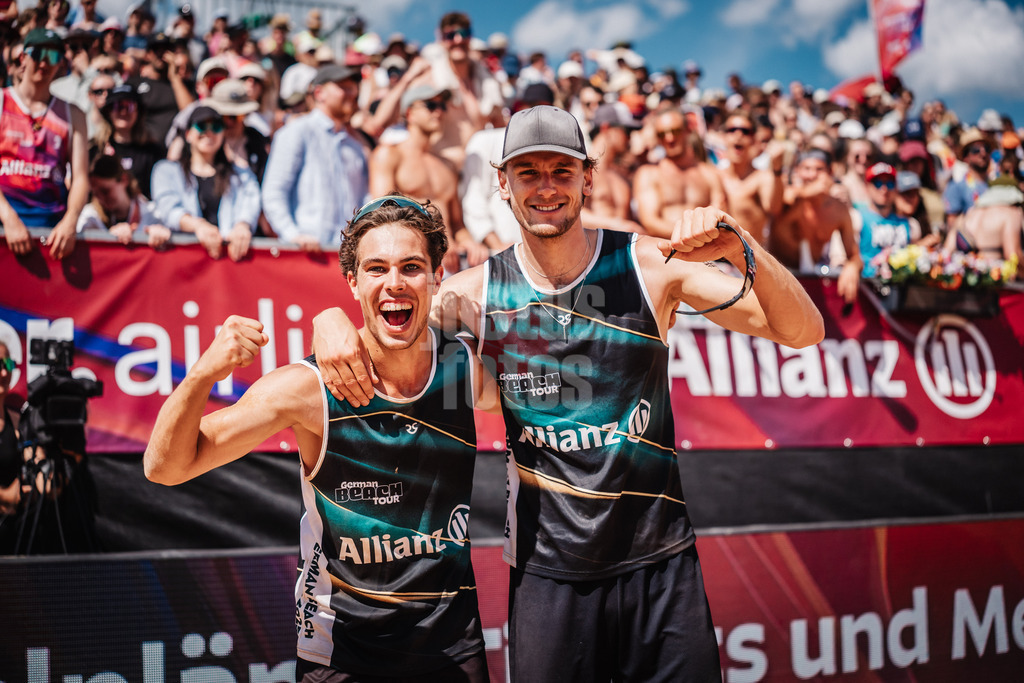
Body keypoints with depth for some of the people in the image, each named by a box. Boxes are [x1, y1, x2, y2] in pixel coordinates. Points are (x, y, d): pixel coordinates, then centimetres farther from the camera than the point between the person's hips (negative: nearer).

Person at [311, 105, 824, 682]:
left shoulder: (650, 264, -6)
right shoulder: (477, 292, -3)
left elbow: (803, 332, -9)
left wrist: (741, 249, -27)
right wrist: (332, 322, -19)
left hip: (658, 564, 0)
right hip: (545, 572, 1)